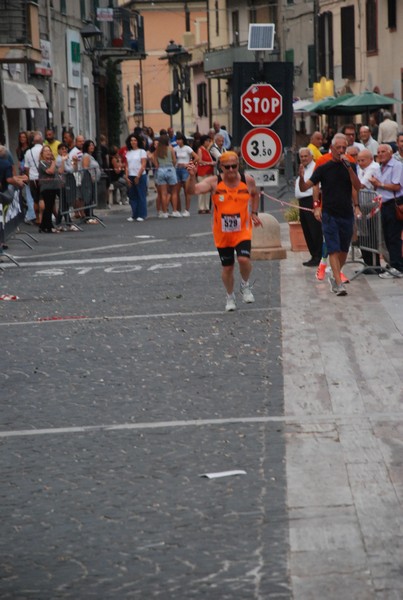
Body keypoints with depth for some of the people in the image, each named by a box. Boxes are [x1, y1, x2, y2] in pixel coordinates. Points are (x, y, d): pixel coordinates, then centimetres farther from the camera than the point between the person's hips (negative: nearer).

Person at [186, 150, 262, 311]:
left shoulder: (248, 181, -5)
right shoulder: (214, 182, -13)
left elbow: (255, 194, 18)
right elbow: (193, 190, -27)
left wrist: (254, 213, 10)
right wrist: (192, 177, -44)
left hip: (242, 231, 0)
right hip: (222, 233, 0)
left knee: (244, 259, -22)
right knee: (227, 267, 8)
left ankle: (245, 285, 9)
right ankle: (230, 297, 32)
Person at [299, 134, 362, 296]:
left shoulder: (350, 166, 6)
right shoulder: (323, 168, -1)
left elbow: (357, 187, -8)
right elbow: (304, 188, -1)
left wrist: (349, 167, -18)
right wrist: (301, 177, -24)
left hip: (347, 214, 3)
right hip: (329, 214, -3)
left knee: (344, 250, 11)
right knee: (334, 250, -12)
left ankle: (335, 277, 30)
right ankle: (339, 284, -17)